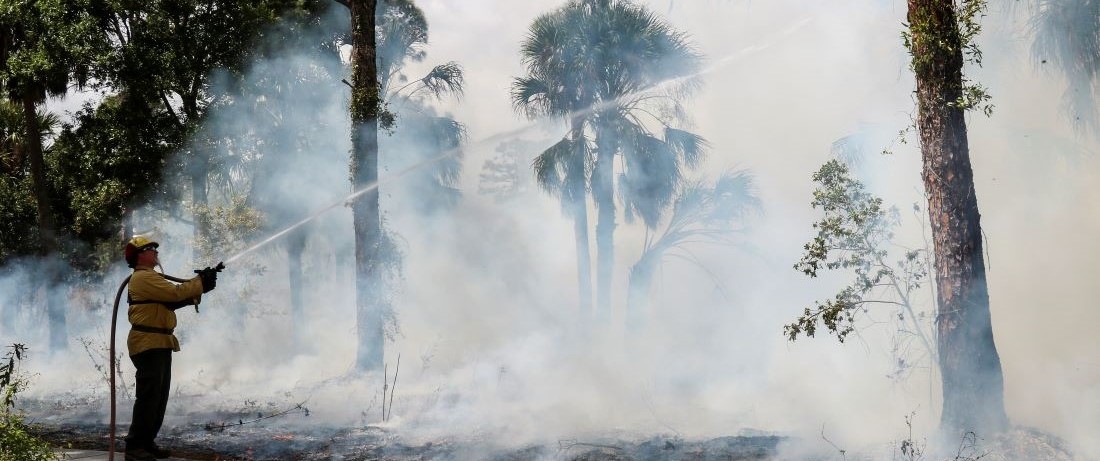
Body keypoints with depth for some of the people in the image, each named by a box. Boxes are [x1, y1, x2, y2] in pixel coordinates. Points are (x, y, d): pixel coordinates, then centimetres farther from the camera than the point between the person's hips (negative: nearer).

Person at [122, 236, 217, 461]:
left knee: (159, 397, 12)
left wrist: (198, 288, 2)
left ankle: (147, 442, 17)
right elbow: (175, 293, -21)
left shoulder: (150, 277, 23)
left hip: (159, 344, 11)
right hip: (148, 344, -11)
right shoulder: (144, 277, -12)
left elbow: (173, 299, 16)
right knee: (148, 396, -12)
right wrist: (201, 282, -10)